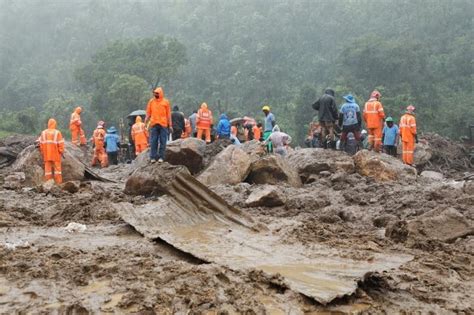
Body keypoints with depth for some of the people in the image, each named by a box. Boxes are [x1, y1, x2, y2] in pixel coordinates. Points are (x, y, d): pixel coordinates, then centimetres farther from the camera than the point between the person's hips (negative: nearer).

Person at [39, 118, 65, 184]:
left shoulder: (43, 133, 6)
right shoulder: (57, 132, -7)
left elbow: (41, 144, 7)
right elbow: (60, 144, -8)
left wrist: (42, 153, 14)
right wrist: (61, 152, 2)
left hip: (46, 155, 3)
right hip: (56, 155, -3)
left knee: (47, 168, 6)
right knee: (57, 168, 2)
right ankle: (58, 183, 0)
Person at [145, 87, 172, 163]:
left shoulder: (165, 102, 5)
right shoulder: (151, 101, 9)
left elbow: (168, 114, 6)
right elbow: (148, 114, 12)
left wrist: (170, 125, 3)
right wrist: (145, 123, 4)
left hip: (163, 124, -1)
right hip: (154, 124, 1)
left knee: (163, 142, 1)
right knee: (153, 141, 0)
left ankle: (161, 157, 6)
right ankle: (153, 157, 3)